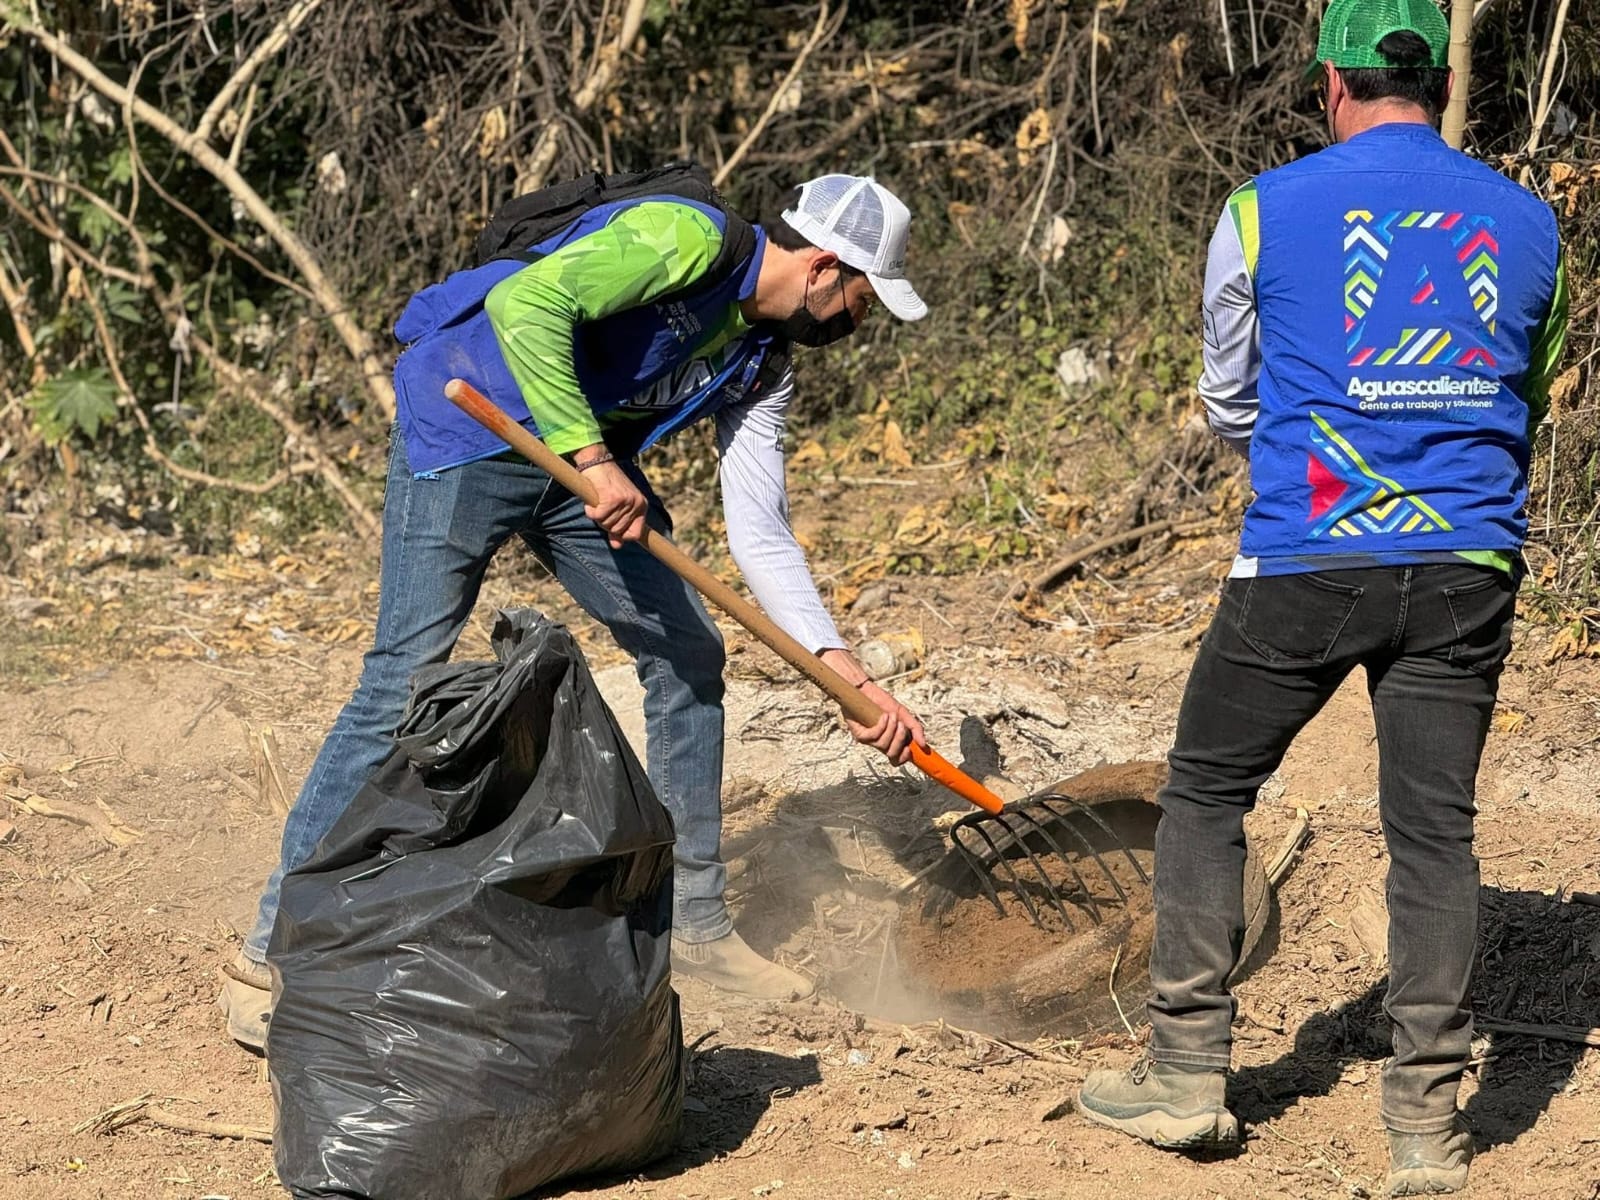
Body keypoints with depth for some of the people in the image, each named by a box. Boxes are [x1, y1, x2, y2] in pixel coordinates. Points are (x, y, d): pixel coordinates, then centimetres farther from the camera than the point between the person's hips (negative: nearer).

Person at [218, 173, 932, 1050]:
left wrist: (845, 672, -4)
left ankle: (695, 923, 19)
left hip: (585, 462, 9)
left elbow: (761, 534, 5)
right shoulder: (687, 240, -20)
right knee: (404, 678, -15)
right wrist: (590, 457, -31)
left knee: (687, 652, 7)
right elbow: (523, 302, -32)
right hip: (466, 432, -9)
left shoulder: (760, 367, 5)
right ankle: (274, 954, -12)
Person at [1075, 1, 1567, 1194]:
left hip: (1305, 559, -2)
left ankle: (1188, 1073, 12)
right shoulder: (1526, 224, 7)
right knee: (1435, 827, 5)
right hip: (1467, 565, 2)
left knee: (1208, 793, 13)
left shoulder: (1266, 212, -1)